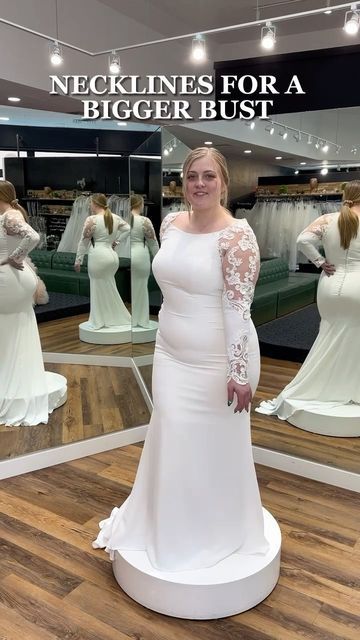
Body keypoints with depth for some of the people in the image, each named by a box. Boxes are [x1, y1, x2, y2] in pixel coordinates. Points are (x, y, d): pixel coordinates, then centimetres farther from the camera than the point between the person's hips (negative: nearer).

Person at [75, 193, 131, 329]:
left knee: (99, 289, 4)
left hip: (98, 256, -6)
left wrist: (78, 260, 2)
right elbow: (127, 229, 22)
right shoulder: (115, 218, 7)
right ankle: (118, 318, 25)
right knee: (110, 288, 18)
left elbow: (84, 242, -5)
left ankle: (100, 321, 12)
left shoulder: (91, 219, -9)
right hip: (112, 255, 6)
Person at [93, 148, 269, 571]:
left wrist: (238, 371, -22)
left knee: (215, 447, 10)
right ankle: (166, 524, 43)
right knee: (171, 440, 19)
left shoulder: (236, 236, -18)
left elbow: (239, 308, -21)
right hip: (171, 354, 7)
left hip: (216, 362, -6)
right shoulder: (171, 224, 3)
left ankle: (219, 532, 37)